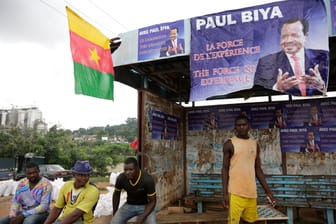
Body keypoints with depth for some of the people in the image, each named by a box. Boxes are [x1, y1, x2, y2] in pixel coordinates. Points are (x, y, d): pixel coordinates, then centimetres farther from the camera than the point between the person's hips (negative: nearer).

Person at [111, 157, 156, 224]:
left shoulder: (148, 179, -29)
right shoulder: (121, 178, -20)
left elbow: (152, 201, -17)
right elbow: (116, 195, 1)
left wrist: (142, 218, -27)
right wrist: (114, 214, 8)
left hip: (145, 205, -3)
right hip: (129, 205, 3)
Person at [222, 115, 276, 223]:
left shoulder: (255, 144, 11)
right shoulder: (230, 144, -3)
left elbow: (258, 169, 15)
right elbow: (225, 169, -4)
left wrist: (267, 191, 12)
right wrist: (224, 193, -10)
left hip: (251, 192, 5)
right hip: (236, 192, -5)